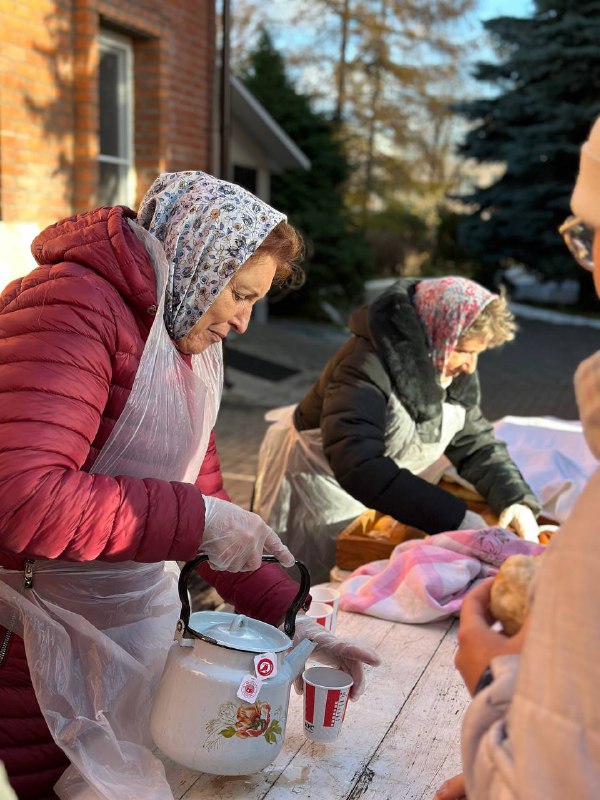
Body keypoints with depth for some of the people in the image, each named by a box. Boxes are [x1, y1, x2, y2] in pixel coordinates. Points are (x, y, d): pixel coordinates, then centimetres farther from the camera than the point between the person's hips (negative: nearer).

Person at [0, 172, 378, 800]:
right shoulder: (77, 304, -19)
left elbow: (204, 503, 10)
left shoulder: (188, 351, 9)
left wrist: (290, 620, 3)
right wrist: (197, 520, -26)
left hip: (138, 637, 8)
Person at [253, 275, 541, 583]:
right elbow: (358, 466, -44)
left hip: (380, 492, 7)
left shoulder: (456, 372, -8)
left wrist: (516, 499, -21)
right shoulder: (368, 365, -33)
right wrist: (454, 517, -46)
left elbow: (477, 445, -3)